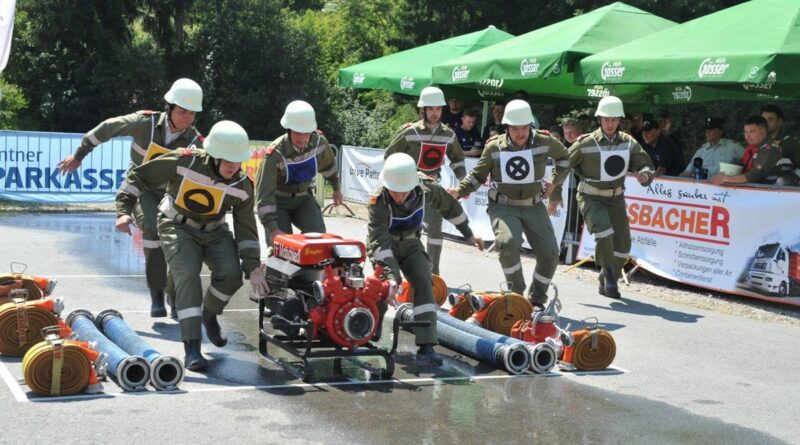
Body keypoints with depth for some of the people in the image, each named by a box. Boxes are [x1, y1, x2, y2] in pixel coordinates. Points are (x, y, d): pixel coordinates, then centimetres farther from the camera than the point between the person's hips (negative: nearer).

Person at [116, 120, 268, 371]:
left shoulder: (242, 186, -14)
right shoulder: (184, 162, -24)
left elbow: (246, 229, -6)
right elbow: (139, 176, -14)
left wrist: (253, 267, -11)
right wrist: (125, 209, -21)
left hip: (214, 232, 3)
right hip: (178, 228, -3)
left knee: (231, 274, -20)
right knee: (187, 276, -25)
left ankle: (209, 315, 14)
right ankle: (192, 348, -26)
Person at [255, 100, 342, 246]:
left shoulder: (319, 141, -16)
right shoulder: (275, 153, -30)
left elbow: (328, 163, 9)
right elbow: (264, 194, -34)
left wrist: (336, 188, 23)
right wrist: (272, 228, -42)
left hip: (303, 198, 4)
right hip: (278, 200, -4)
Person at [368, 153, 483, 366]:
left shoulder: (427, 189, -21)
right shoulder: (378, 201, -33)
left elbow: (450, 207, 0)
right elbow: (379, 240, -38)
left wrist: (468, 234, 11)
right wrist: (390, 274, -48)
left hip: (410, 244, 3)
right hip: (384, 245, -3)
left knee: (423, 283, -16)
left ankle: (426, 346, -20)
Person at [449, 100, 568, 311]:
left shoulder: (544, 142, -5)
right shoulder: (494, 147, -7)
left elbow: (563, 157, 16)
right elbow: (478, 175, 5)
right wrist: (459, 191, -9)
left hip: (533, 206, 2)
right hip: (503, 207, -2)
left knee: (549, 254, -5)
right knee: (508, 242, -30)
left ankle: (536, 300, 17)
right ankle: (517, 294, -8)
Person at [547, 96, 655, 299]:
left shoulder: (629, 143, 0)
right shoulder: (586, 143, -12)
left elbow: (646, 164, 1)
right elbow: (562, 167, -5)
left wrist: (645, 174, -25)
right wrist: (554, 195, -3)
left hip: (616, 199, 5)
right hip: (591, 198, -5)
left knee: (623, 245, 3)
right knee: (604, 230, -31)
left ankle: (606, 283, 24)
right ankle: (610, 276, -17)